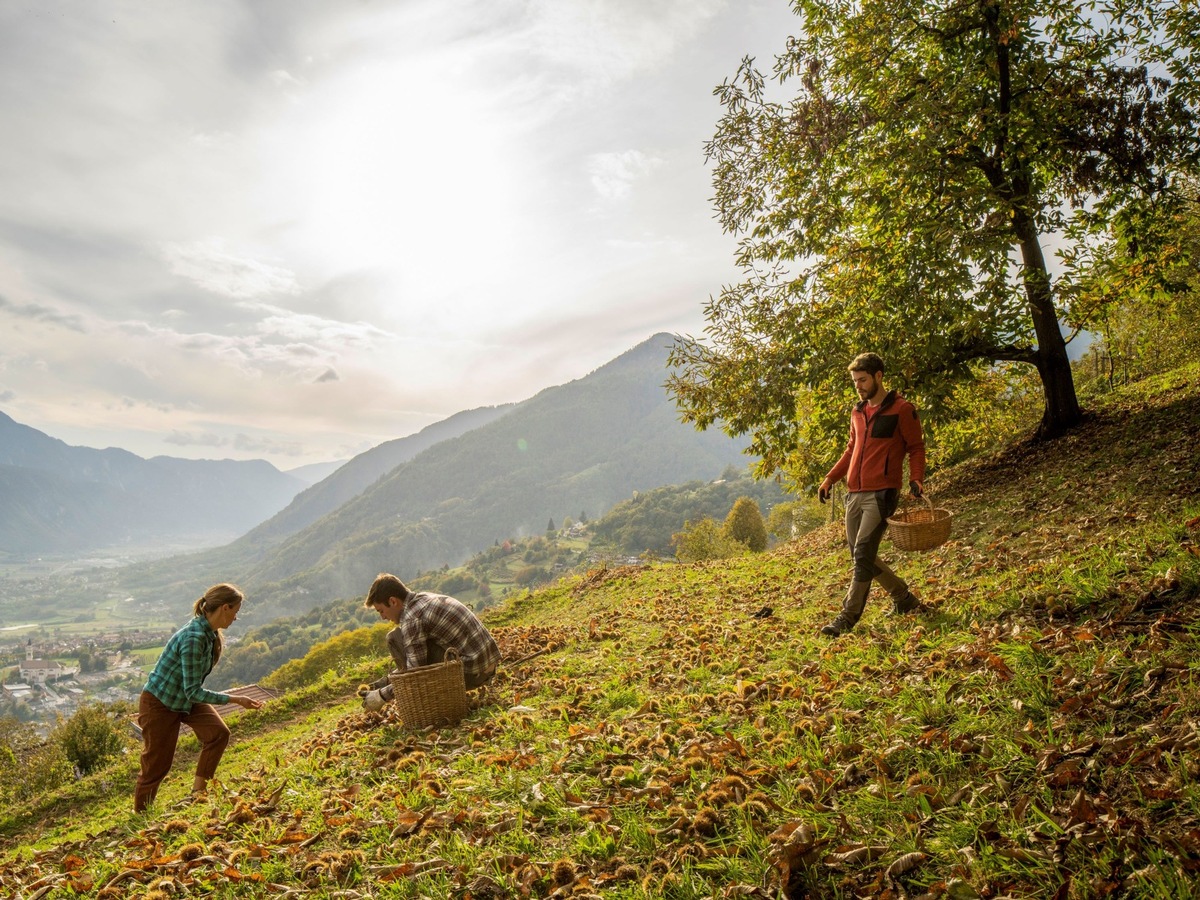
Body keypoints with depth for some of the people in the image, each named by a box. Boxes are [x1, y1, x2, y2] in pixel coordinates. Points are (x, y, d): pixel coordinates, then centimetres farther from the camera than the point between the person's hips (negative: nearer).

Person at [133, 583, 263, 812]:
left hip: (186, 699, 8)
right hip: (160, 702, -8)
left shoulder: (210, 634, -4)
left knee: (218, 732, -13)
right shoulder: (194, 638, -32)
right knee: (157, 764, 3)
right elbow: (193, 691, -31)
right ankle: (139, 815, 25)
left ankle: (198, 790, -1)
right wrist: (235, 700, -30)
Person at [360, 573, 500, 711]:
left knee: (395, 638, -6)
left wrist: (382, 695, -1)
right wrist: (384, 681, 21)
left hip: (471, 673, -9)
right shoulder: (425, 597, 14)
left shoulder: (411, 618, -14)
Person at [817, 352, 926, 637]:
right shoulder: (857, 412, 16)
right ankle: (903, 598, 30)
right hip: (854, 494, 8)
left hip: (881, 494, -7)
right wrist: (830, 478, 13)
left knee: (863, 554, -13)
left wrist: (916, 478, -18)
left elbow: (916, 448, -1)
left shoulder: (902, 410, -4)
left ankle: (847, 617, -7)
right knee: (861, 556, 11)